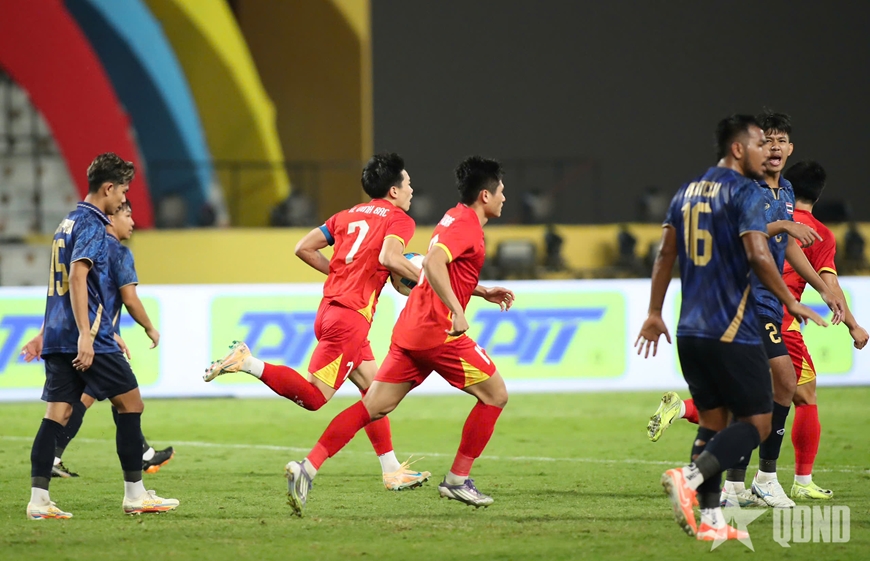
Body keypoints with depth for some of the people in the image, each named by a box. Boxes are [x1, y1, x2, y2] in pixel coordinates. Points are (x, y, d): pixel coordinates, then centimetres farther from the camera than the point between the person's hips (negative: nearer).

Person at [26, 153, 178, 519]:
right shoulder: (91, 225, -10)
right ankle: (135, 495, 6)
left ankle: (38, 499, -8)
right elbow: (78, 277, -21)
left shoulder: (68, 223, 19)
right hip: (87, 337, -9)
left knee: (57, 413, 2)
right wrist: (86, 335, -27)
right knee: (130, 403, 3)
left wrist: (106, 334, 32)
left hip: (57, 337, 9)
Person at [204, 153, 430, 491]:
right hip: (352, 317, -9)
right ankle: (246, 362, -18)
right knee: (314, 396, -11)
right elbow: (388, 258, -20)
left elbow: (304, 248, 17)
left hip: (330, 308, 9)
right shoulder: (399, 219, -1)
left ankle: (392, 471, 14)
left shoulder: (349, 215, 21)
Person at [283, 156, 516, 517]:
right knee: (495, 395, 6)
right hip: (439, 331, -9)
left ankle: (308, 467, -10)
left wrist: (483, 293, 28)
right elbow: (433, 263, -28)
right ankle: (457, 480, 8)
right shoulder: (466, 226, -11)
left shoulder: (455, 218, 20)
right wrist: (457, 311, -31)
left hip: (409, 330, 9)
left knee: (374, 407, 3)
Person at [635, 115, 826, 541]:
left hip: (690, 331, 8)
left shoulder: (687, 193, 14)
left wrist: (654, 314, 18)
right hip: (733, 331, -8)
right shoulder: (745, 193, -9)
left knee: (712, 422, 14)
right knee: (757, 423, -2)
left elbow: (666, 254, 14)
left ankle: (709, 520, 7)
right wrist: (791, 303, -10)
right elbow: (757, 255, -20)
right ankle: (689, 479, -22)